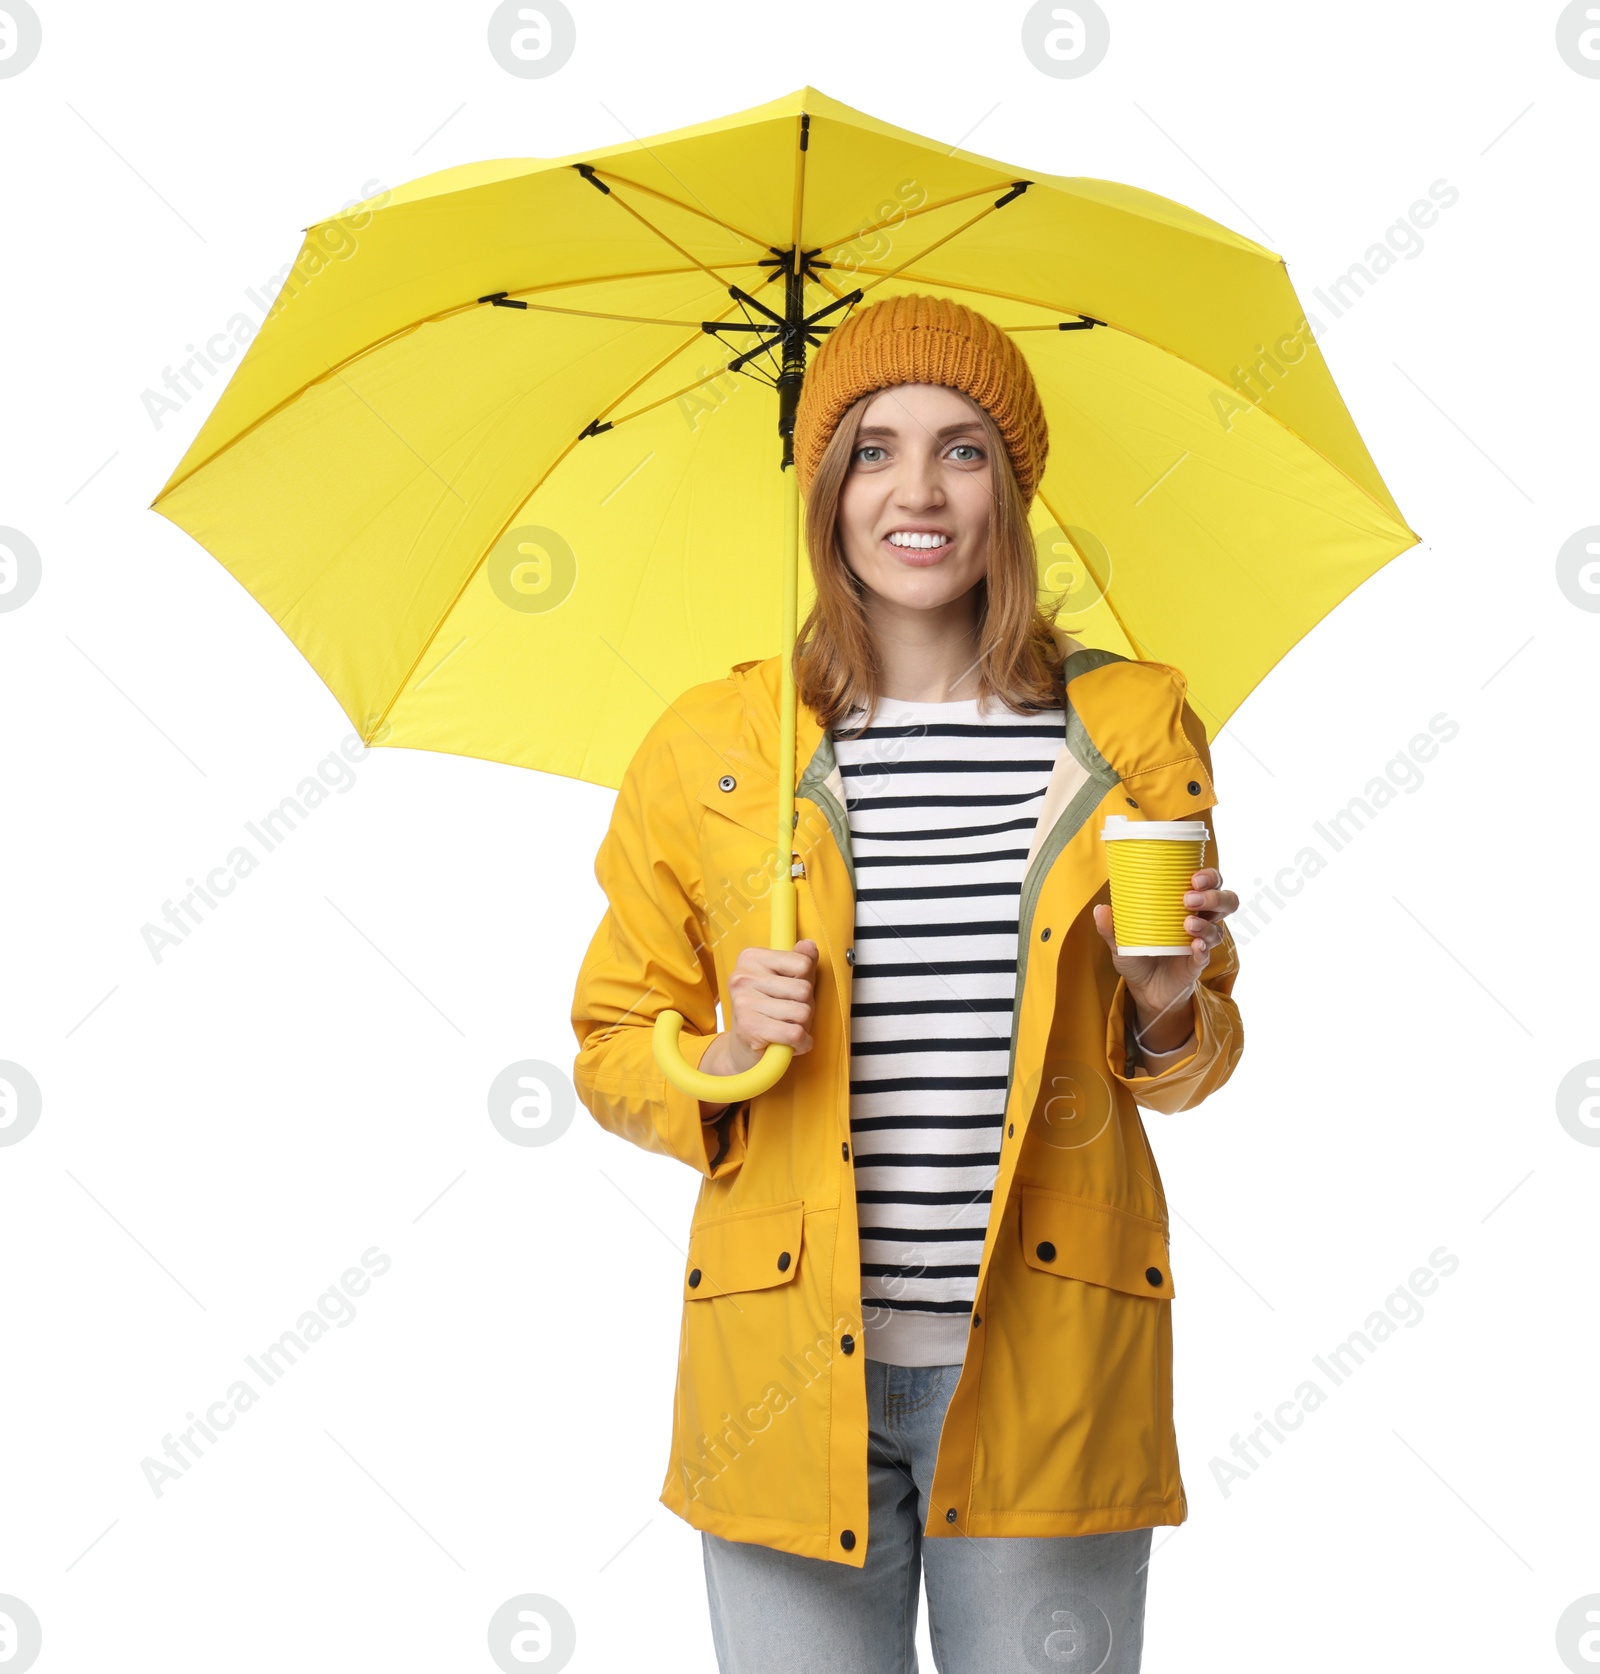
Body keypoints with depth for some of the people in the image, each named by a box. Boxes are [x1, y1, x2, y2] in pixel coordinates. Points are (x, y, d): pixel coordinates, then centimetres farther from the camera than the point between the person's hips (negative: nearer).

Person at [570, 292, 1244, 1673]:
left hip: (1045, 1366, 0)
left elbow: (1194, 1063, 13)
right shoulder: (704, 751, 2)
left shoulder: (1133, 729, 3)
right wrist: (720, 1059, -11)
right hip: (788, 1366, 0)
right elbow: (611, 1051, 9)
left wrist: (1169, 1005, -8)